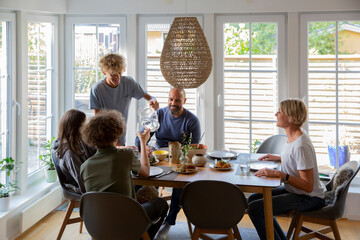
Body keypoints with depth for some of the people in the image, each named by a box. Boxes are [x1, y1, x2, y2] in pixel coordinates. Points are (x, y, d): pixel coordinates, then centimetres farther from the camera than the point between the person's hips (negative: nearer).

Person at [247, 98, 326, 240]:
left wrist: (279, 174, -29)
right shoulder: (295, 135, 2)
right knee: (253, 199, 15)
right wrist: (278, 158, 13)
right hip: (295, 190, 10)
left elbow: (308, 186, -26)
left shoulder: (301, 146, -27)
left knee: (255, 209, -19)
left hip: (309, 198, -10)